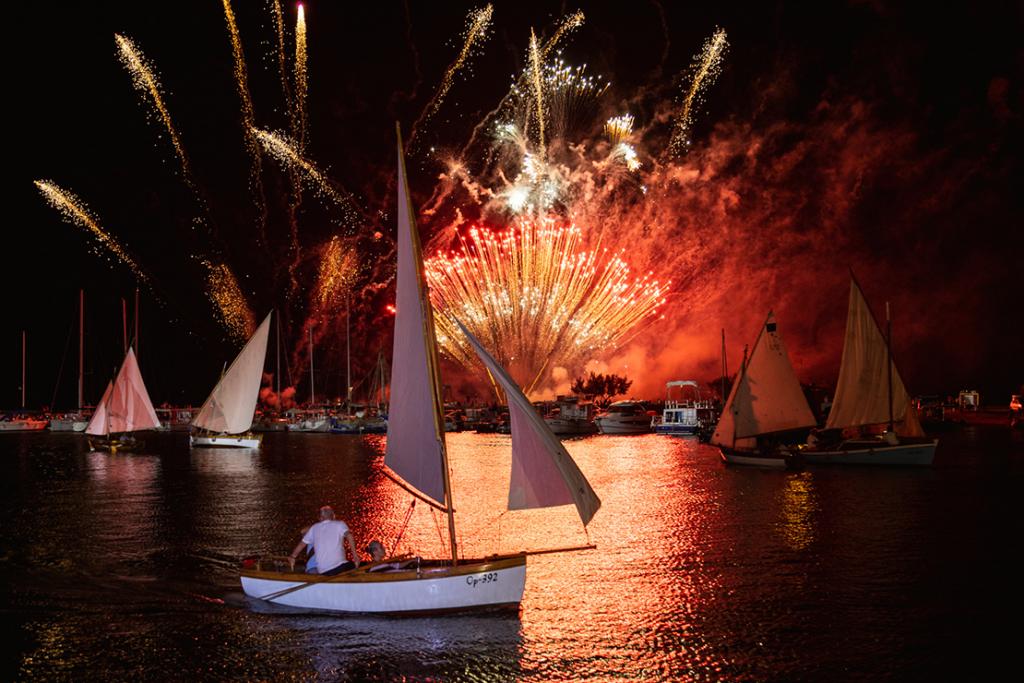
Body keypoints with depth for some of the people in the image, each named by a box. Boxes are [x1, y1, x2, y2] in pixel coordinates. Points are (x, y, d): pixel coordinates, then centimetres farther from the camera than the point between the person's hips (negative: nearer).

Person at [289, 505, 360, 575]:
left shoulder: (314, 528, 17)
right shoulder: (339, 524, 7)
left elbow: (302, 544, 25)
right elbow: (349, 535, -10)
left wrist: (292, 557, 38)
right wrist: (355, 555, -12)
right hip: (340, 566, -4)